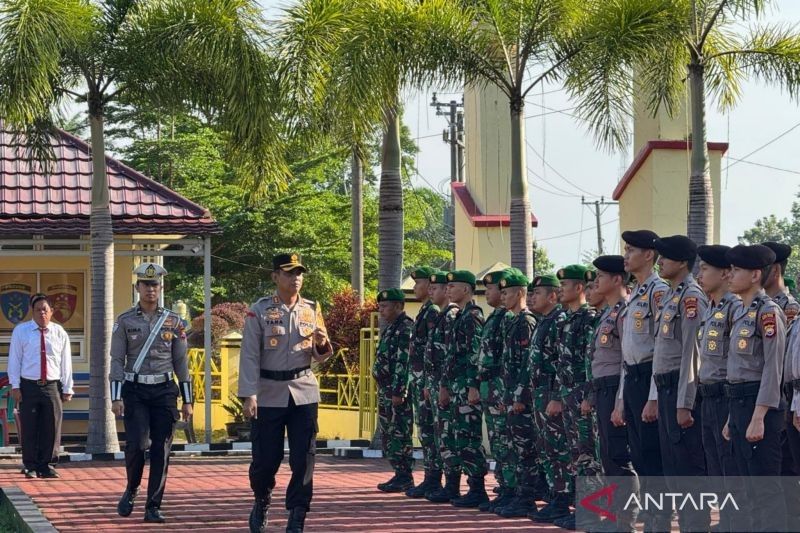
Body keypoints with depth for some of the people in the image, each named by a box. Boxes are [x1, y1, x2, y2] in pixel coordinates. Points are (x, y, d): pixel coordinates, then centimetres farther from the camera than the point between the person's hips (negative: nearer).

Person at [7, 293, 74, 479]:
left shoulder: (59, 333, 7)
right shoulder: (21, 331, 3)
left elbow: (66, 363, 9)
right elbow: (14, 359, 2)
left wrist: (67, 388, 6)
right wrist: (15, 386, -4)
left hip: (52, 387, 1)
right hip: (28, 387, -1)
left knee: (51, 428, 2)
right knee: (29, 429, 2)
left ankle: (47, 466, 13)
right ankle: (30, 466, 11)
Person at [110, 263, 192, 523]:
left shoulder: (173, 322, 6)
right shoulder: (125, 321, 2)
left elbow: (181, 363, 8)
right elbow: (117, 361, -1)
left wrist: (187, 401, 5)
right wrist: (116, 397, -10)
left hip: (164, 391, 2)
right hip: (135, 392, -1)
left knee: (161, 450, -2)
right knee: (136, 444, -14)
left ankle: (153, 507, 5)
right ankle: (131, 490, 13)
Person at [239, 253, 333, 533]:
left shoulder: (312, 309, 7)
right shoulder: (259, 310, -3)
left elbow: (320, 357, 14)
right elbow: (249, 355, -7)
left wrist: (322, 344, -9)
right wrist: (249, 395, -14)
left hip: (303, 391, 2)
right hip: (269, 394, -2)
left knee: (303, 458, -2)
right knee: (266, 457, 2)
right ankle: (261, 503, 30)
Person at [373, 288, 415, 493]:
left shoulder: (405, 329, -14)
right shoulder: (391, 328, 18)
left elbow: (403, 362, -20)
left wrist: (398, 391, -24)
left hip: (397, 390, -11)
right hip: (386, 390, 11)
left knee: (399, 433, -7)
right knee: (388, 433, 13)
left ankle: (404, 478, -3)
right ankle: (400, 475, 18)